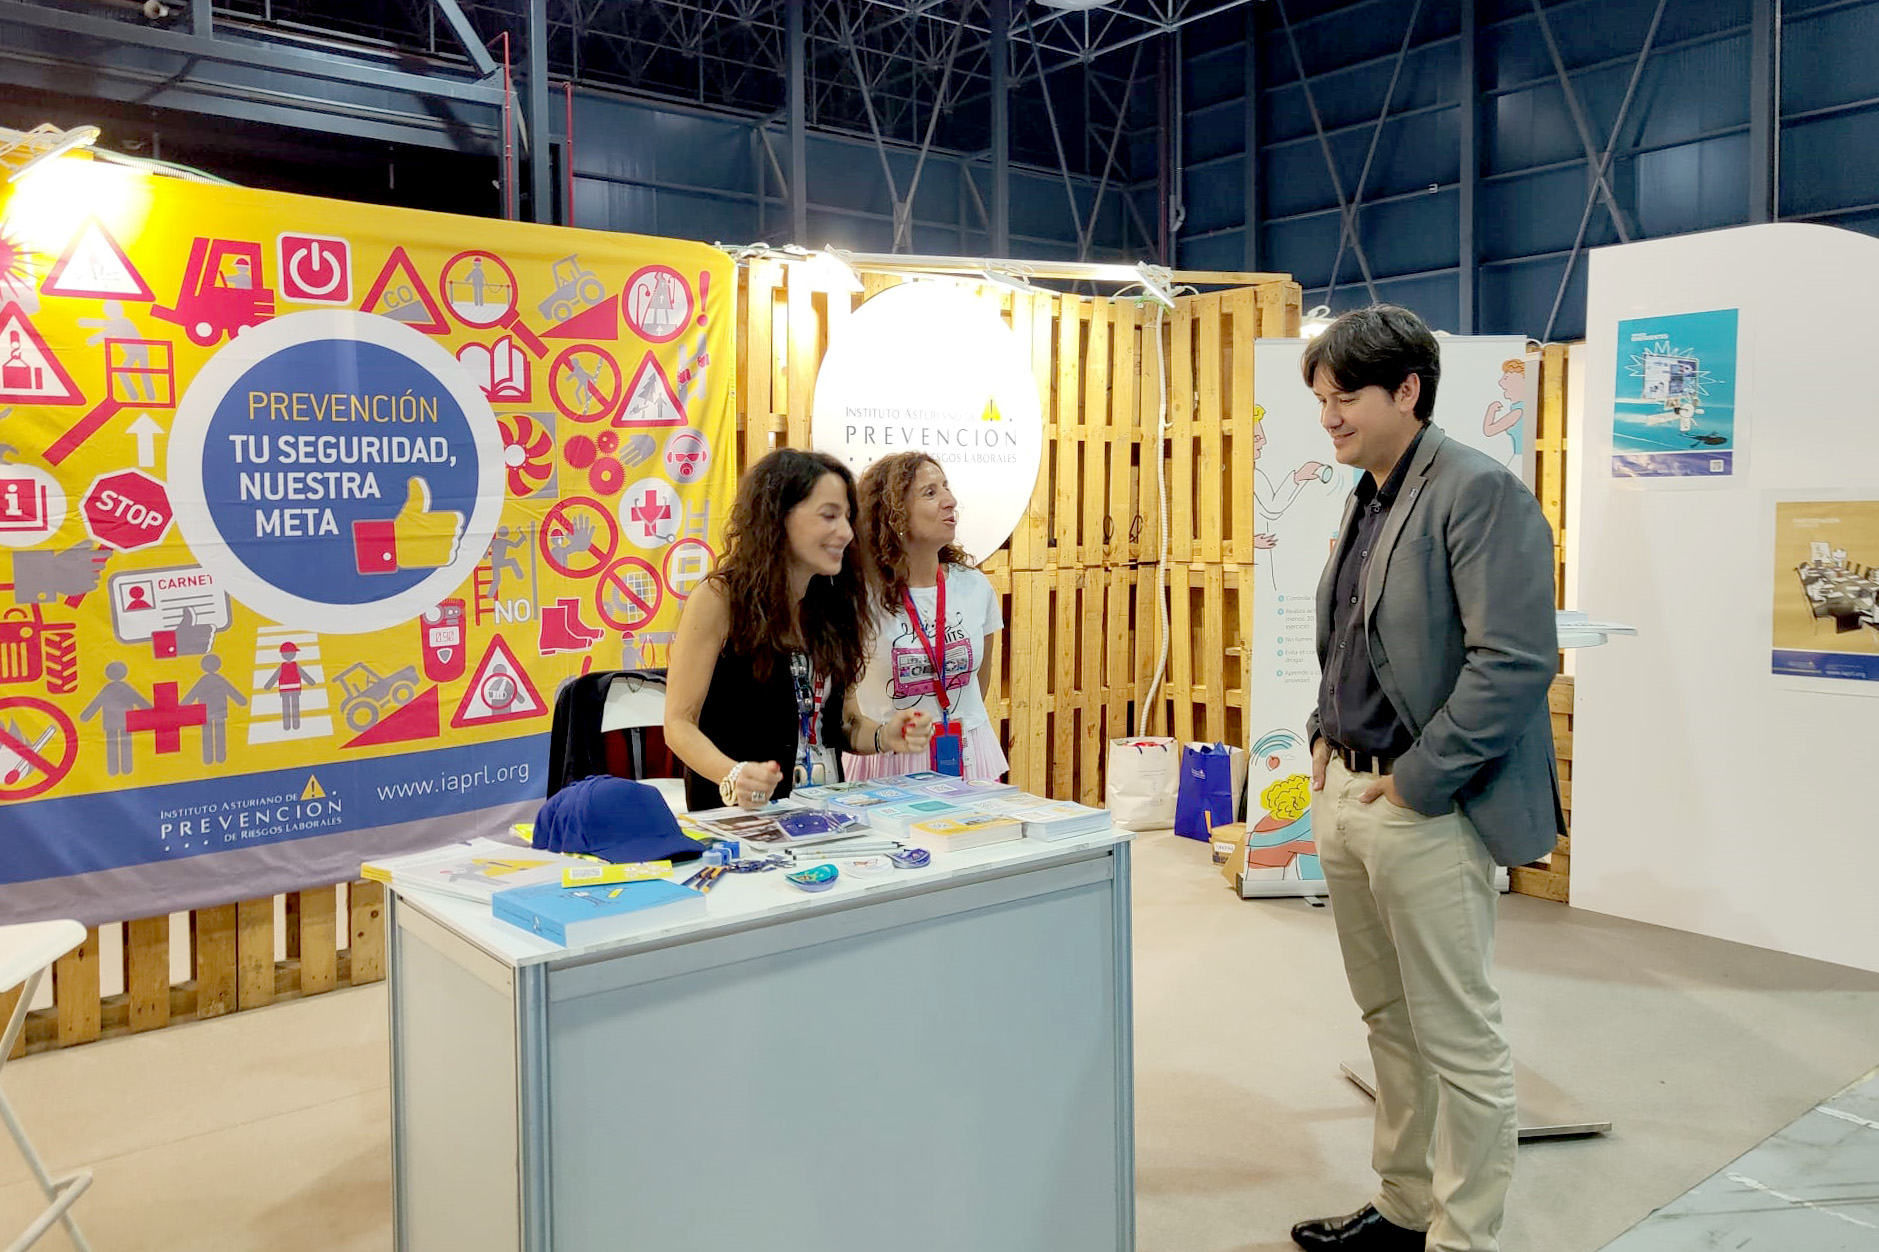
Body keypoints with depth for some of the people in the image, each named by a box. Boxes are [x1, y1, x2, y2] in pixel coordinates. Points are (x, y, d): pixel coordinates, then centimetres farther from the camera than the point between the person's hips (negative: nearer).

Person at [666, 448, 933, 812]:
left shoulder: (836, 602, 12)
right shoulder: (719, 599, -5)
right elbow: (679, 723, -6)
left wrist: (884, 736, -2)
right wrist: (733, 776, -23)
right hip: (736, 811, -4)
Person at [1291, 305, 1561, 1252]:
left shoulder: (1479, 491, -14)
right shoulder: (1367, 496, 13)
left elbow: (1516, 660, -22)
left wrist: (1416, 783, -19)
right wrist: (1325, 740, 11)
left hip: (1426, 811, -9)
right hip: (1346, 794, 9)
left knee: (1459, 1040, 5)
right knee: (1390, 1022, 20)